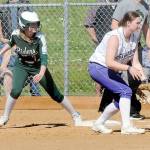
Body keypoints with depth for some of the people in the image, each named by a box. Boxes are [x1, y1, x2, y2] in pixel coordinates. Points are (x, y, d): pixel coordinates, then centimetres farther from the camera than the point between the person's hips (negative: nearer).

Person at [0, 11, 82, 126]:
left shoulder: (40, 37, -28)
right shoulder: (16, 34, -20)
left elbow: (44, 58, -36)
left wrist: (41, 74, -50)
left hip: (38, 67, -1)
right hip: (21, 66, 1)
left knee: (55, 94, 0)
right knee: (16, 90, -21)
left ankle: (75, 115, 14)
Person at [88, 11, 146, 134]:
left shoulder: (134, 38, 0)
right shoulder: (115, 37, -25)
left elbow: (135, 63, 0)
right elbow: (109, 62, -34)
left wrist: (143, 78, -15)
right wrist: (128, 68, -40)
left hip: (111, 72, 9)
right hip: (98, 68, -9)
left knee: (122, 99, 9)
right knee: (125, 91, -22)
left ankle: (99, 124, 24)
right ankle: (126, 126, -25)